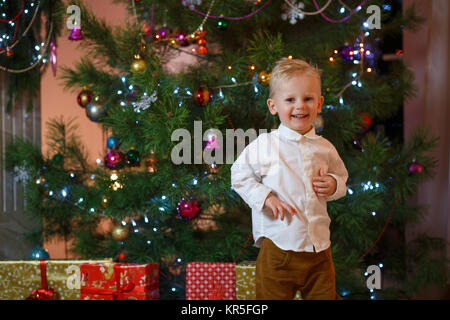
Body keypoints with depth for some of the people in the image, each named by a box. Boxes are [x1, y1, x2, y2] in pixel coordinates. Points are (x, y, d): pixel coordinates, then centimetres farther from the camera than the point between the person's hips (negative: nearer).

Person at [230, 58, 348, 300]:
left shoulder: (325, 149, 5)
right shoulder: (264, 146, -6)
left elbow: (341, 176, 20)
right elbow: (239, 175, 1)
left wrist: (333, 185, -2)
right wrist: (264, 196, -12)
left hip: (319, 250, 3)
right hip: (278, 250, -3)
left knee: (325, 296, 12)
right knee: (273, 297, 5)